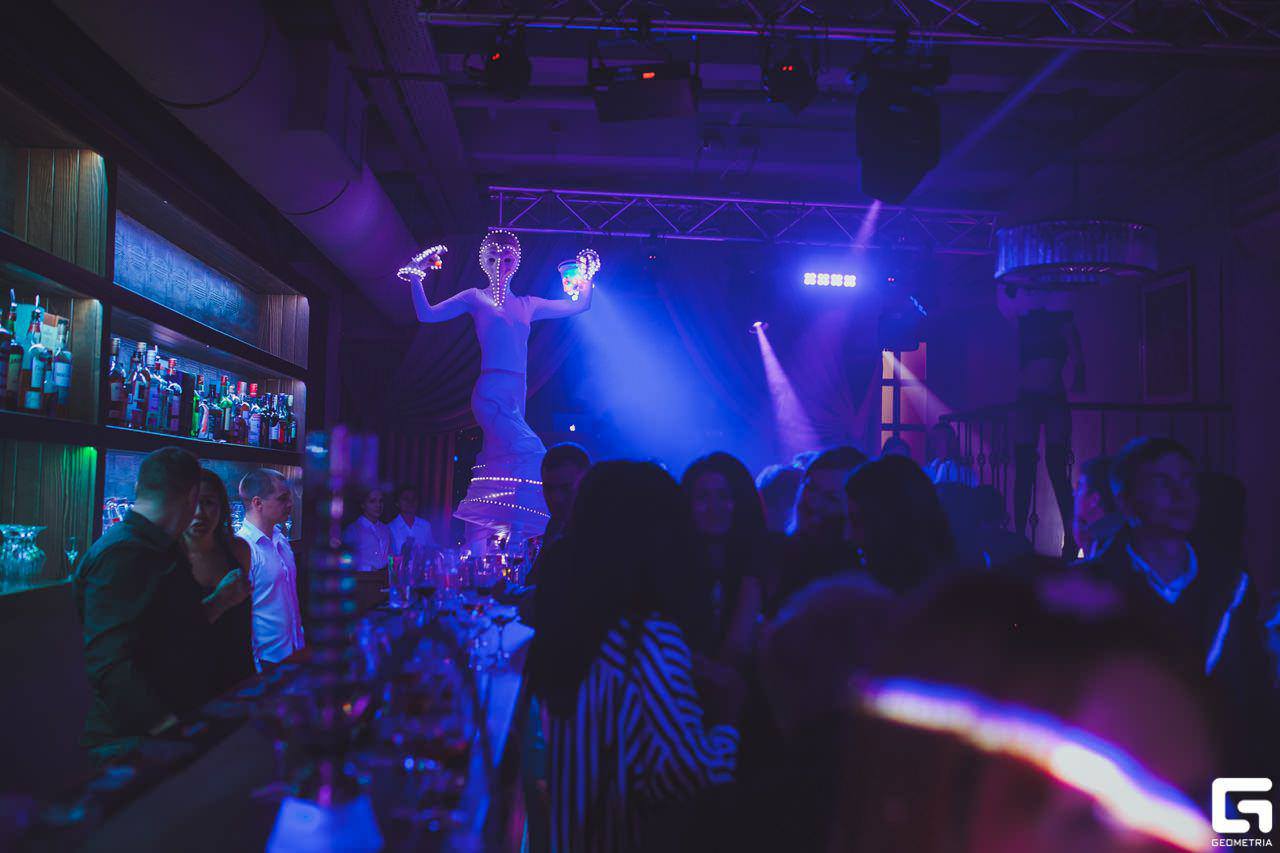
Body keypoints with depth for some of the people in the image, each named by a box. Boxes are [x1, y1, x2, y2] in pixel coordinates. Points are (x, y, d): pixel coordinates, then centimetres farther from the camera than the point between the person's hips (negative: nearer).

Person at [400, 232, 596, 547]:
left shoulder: (528, 305, 20)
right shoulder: (476, 298, 8)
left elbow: (579, 305, 29)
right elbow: (426, 314, 5)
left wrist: (587, 276, 19)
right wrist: (416, 277, -3)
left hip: (516, 397, 6)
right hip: (491, 394, -6)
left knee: (492, 471, 5)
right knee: (531, 453, -24)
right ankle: (515, 540, -26)